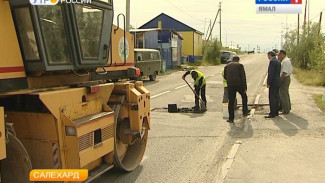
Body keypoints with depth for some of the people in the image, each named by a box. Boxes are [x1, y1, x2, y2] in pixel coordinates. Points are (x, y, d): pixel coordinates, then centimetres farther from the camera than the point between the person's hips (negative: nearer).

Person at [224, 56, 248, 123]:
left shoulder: (227, 66, 12)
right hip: (239, 84, -2)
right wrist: (245, 87, -3)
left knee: (231, 102, 5)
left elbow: (225, 77, 17)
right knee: (244, 97, 24)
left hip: (230, 85, 2)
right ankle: (245, 112, 28)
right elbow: (243, 77, -5)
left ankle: (231, 118, 6)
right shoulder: (240, 65, 2)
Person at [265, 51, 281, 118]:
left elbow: (271, 73, -20)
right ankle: (276, 112, 21)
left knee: (272, 98, -6)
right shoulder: (278, 61, 14)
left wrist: (269, 83, -17)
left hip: (273, 83, -10)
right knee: (276, 98, 14)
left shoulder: (272, 61, -14)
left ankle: (272, 113, -4)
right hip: (277, 83, 10)